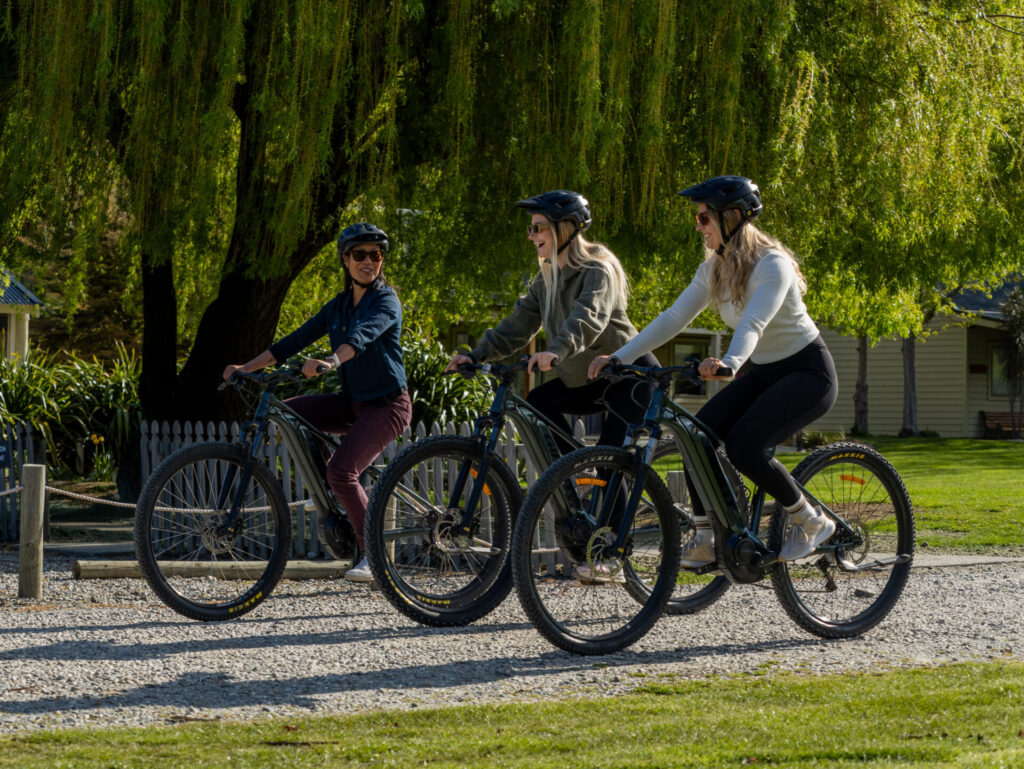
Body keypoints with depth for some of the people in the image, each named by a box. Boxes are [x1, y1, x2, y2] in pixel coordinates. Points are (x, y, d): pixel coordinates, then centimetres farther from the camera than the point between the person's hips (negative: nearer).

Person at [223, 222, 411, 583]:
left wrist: (330, 362, -51)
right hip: (352, 401, 7)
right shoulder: (338, 306, 10)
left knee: (342, 470, -25)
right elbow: (297, 340, 7)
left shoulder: (386, 301, -11)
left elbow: (361, 336, -31)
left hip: (386, 404, -7)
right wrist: (246, 368, -3)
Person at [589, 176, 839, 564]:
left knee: (742, 446, -25)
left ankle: (811, 522, -5)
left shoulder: (771, 264, -22)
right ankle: (705, 539, -5)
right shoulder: (714, 269, 2)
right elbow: (674, 317, -4)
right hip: (762, 373, 8)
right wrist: (619, 357, -14)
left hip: (807, 372, -8)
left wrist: (729, 363, -57)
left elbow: (754, 323, -38)